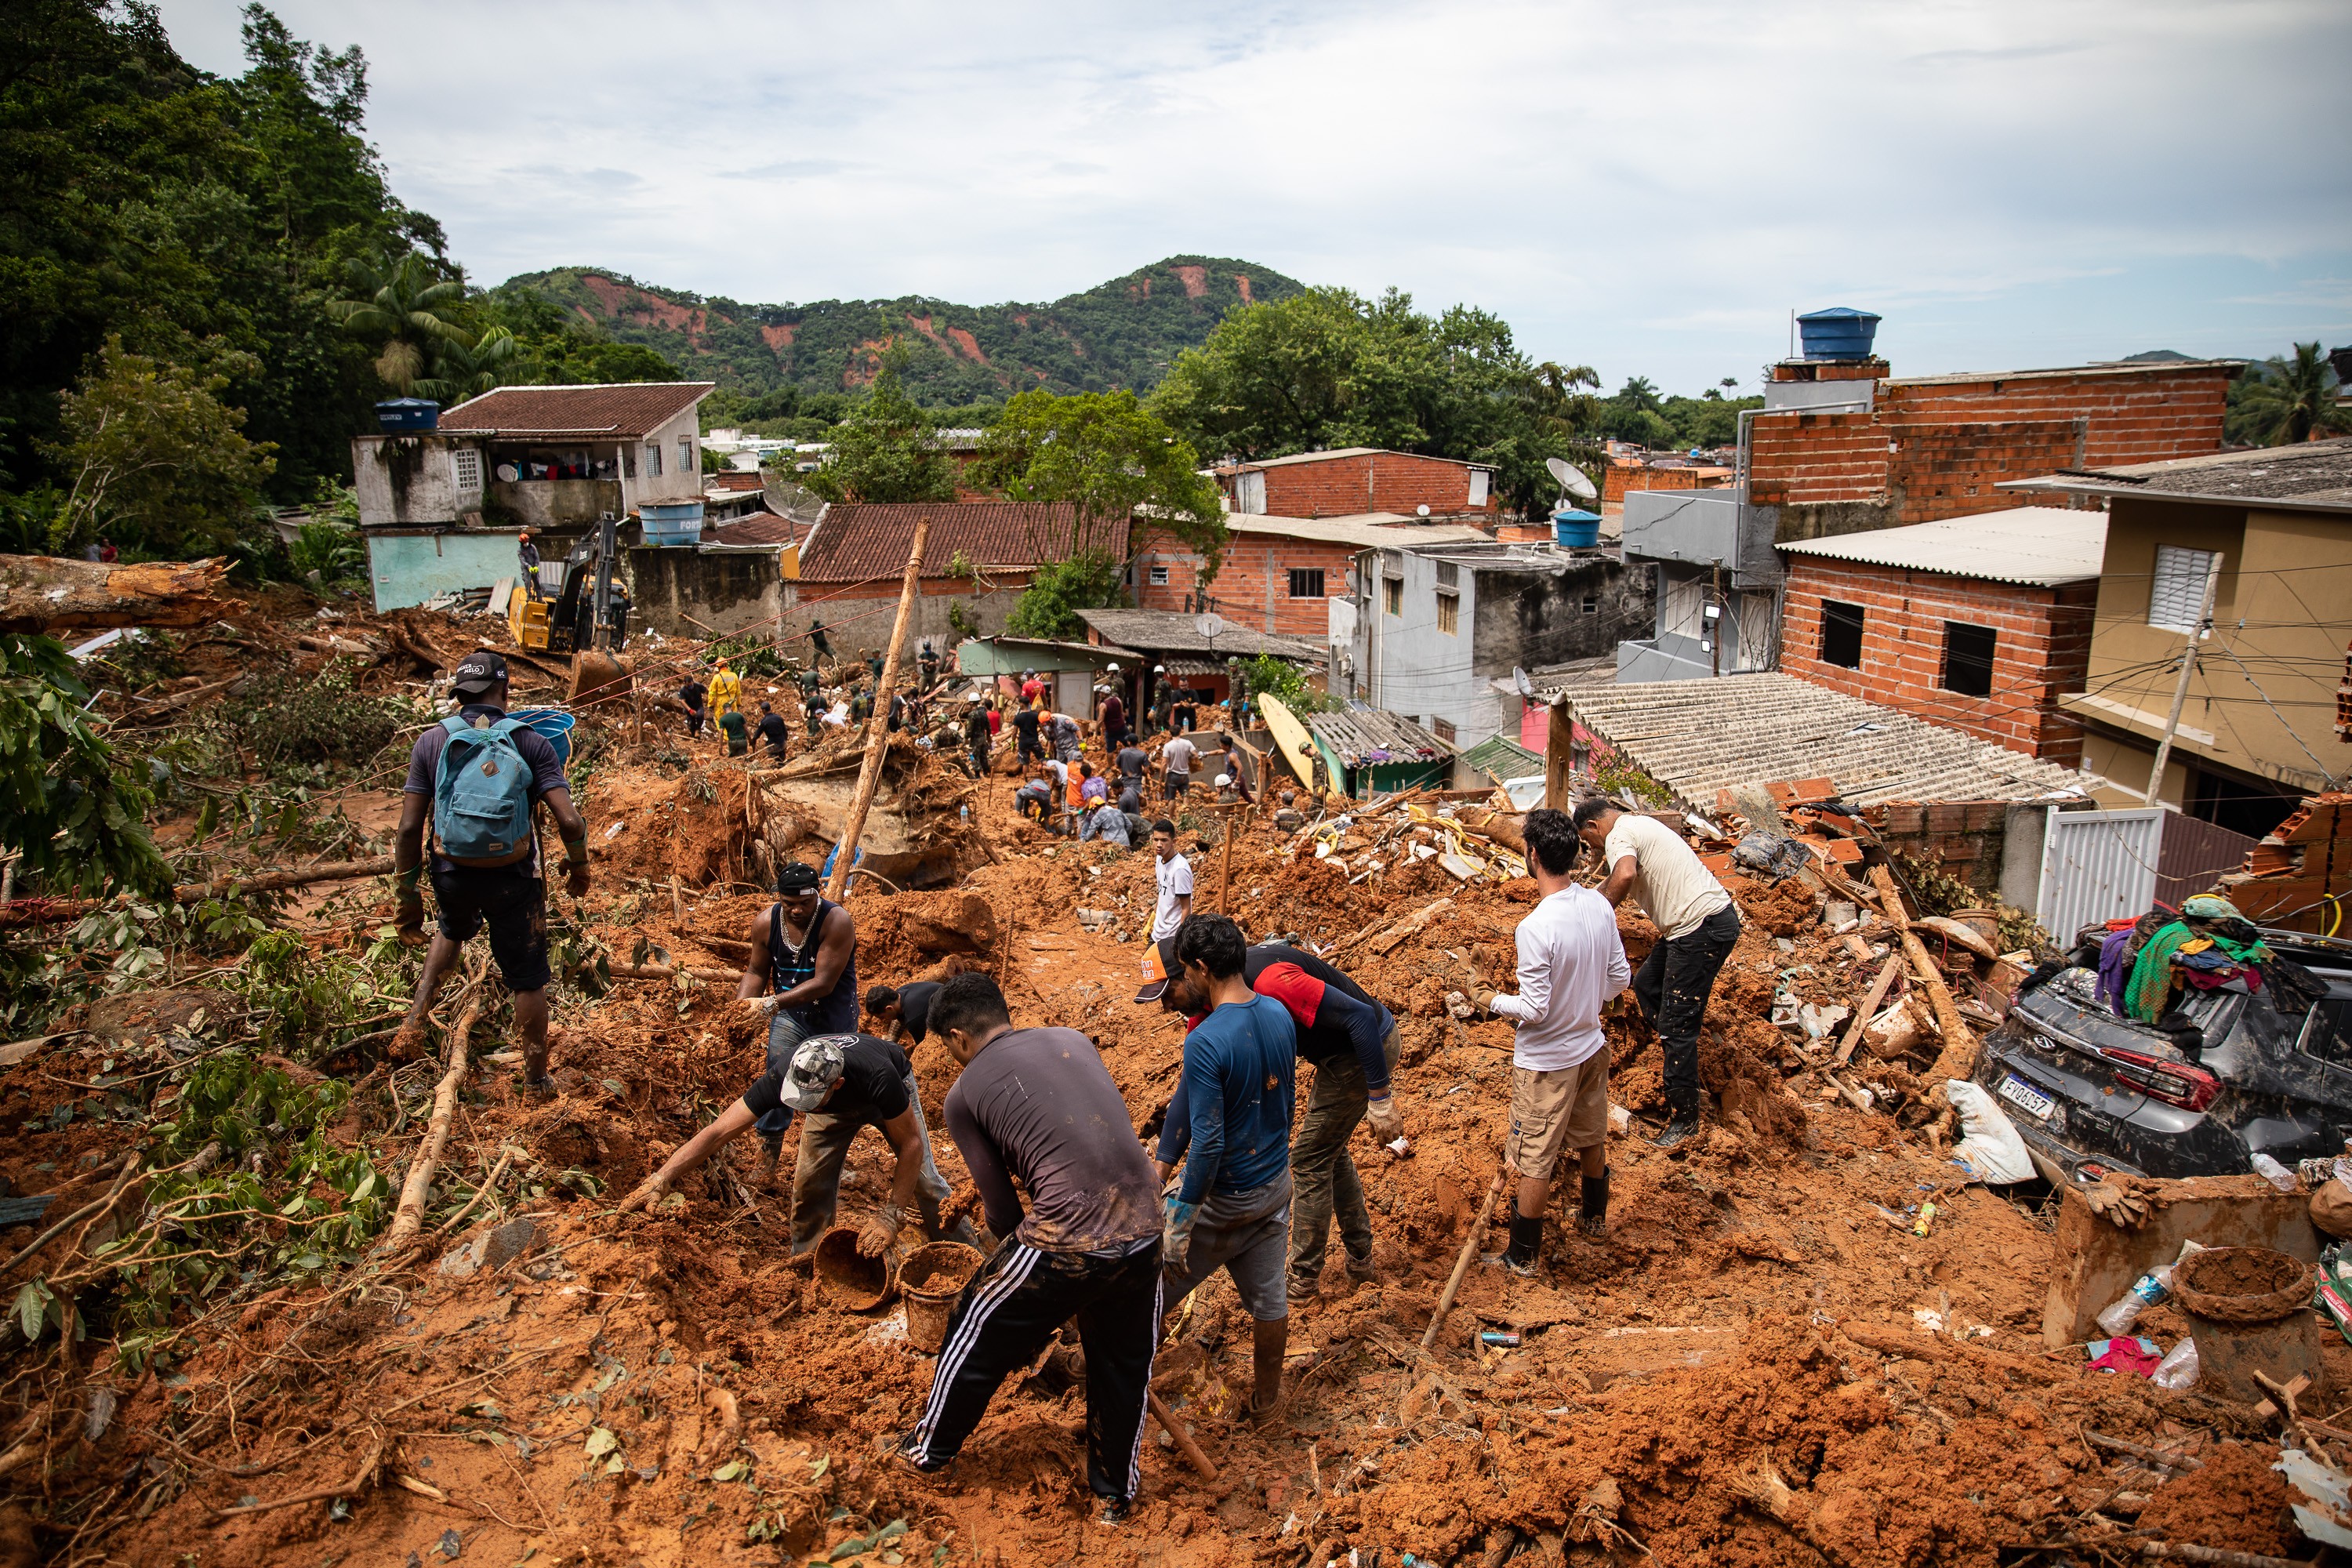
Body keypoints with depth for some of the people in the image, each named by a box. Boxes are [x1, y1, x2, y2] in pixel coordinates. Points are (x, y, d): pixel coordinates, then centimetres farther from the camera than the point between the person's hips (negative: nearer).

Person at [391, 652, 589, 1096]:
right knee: (528, 978, 14)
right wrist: (579, 866, 3)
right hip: (514, 881, -2)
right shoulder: (531, 743, -10)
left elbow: (408, 829, -7)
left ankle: (415, 1019, 22)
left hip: (452, 876, 3)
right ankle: (536, 1080, 24)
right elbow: (570, 821, -17)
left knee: (453, 929, 37)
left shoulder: (431, 742, -5)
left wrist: (409, 898, 3)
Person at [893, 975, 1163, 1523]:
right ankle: (1113, 1497, 43)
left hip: (1067, 1239, -4)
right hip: (1143, 1230, 4)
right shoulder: (1075, 1040, 14)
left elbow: (1001, 1208, 5)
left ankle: (930, 1450, 46)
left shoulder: (963, 1095, 2)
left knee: (977, 1339, 23)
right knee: (1124, 1364, 26)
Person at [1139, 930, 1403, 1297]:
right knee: (1329, 1150, 23)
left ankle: (1304, 1278, 18)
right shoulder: (1207, 1008, -6)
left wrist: (1379, 1100, -26)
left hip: (1369, 1047, -9)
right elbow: (1191, 1088, 0)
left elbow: (1360, 1015, -31)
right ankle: (1359, 1257, 41)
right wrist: (1160, 1171, -4)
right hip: (1338, 1052, 9)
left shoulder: (1267, 980, -34)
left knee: (1310, 1159, 1)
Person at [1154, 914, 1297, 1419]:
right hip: (1276, 1184, 7)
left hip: (1225, 1198, -7)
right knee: (1269, 1296, 20)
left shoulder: (1205, 1042, -28)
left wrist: (1179, 1226, -18)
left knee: (1154, 1286, 13)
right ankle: (1266, 1396, 37)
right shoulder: (1280, 1015, -5)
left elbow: (1207, 1144, -27)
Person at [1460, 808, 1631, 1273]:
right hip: (1591, 1046, 7)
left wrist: (1488, 999, -7)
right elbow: (1620, 977, 2)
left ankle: (1523, 1255, 23)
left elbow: (1534, 1009, -24)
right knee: (1591, 1138, 28)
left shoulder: (1535, 927, -30)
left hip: (1547, 1061, -7)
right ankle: (1594, 1217, 50)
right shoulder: (1600, 906, -9)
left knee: (1534, 1160, 8)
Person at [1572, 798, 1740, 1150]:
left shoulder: (1618, 835, -11)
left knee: (1677, 1025, -5)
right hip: (1712, 919, 11)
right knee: (1646, 982, 21)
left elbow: (1625, 875, -32)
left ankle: (1684, 1118, 2)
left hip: (1703, 928, -11)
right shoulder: (1641, 825, 20)